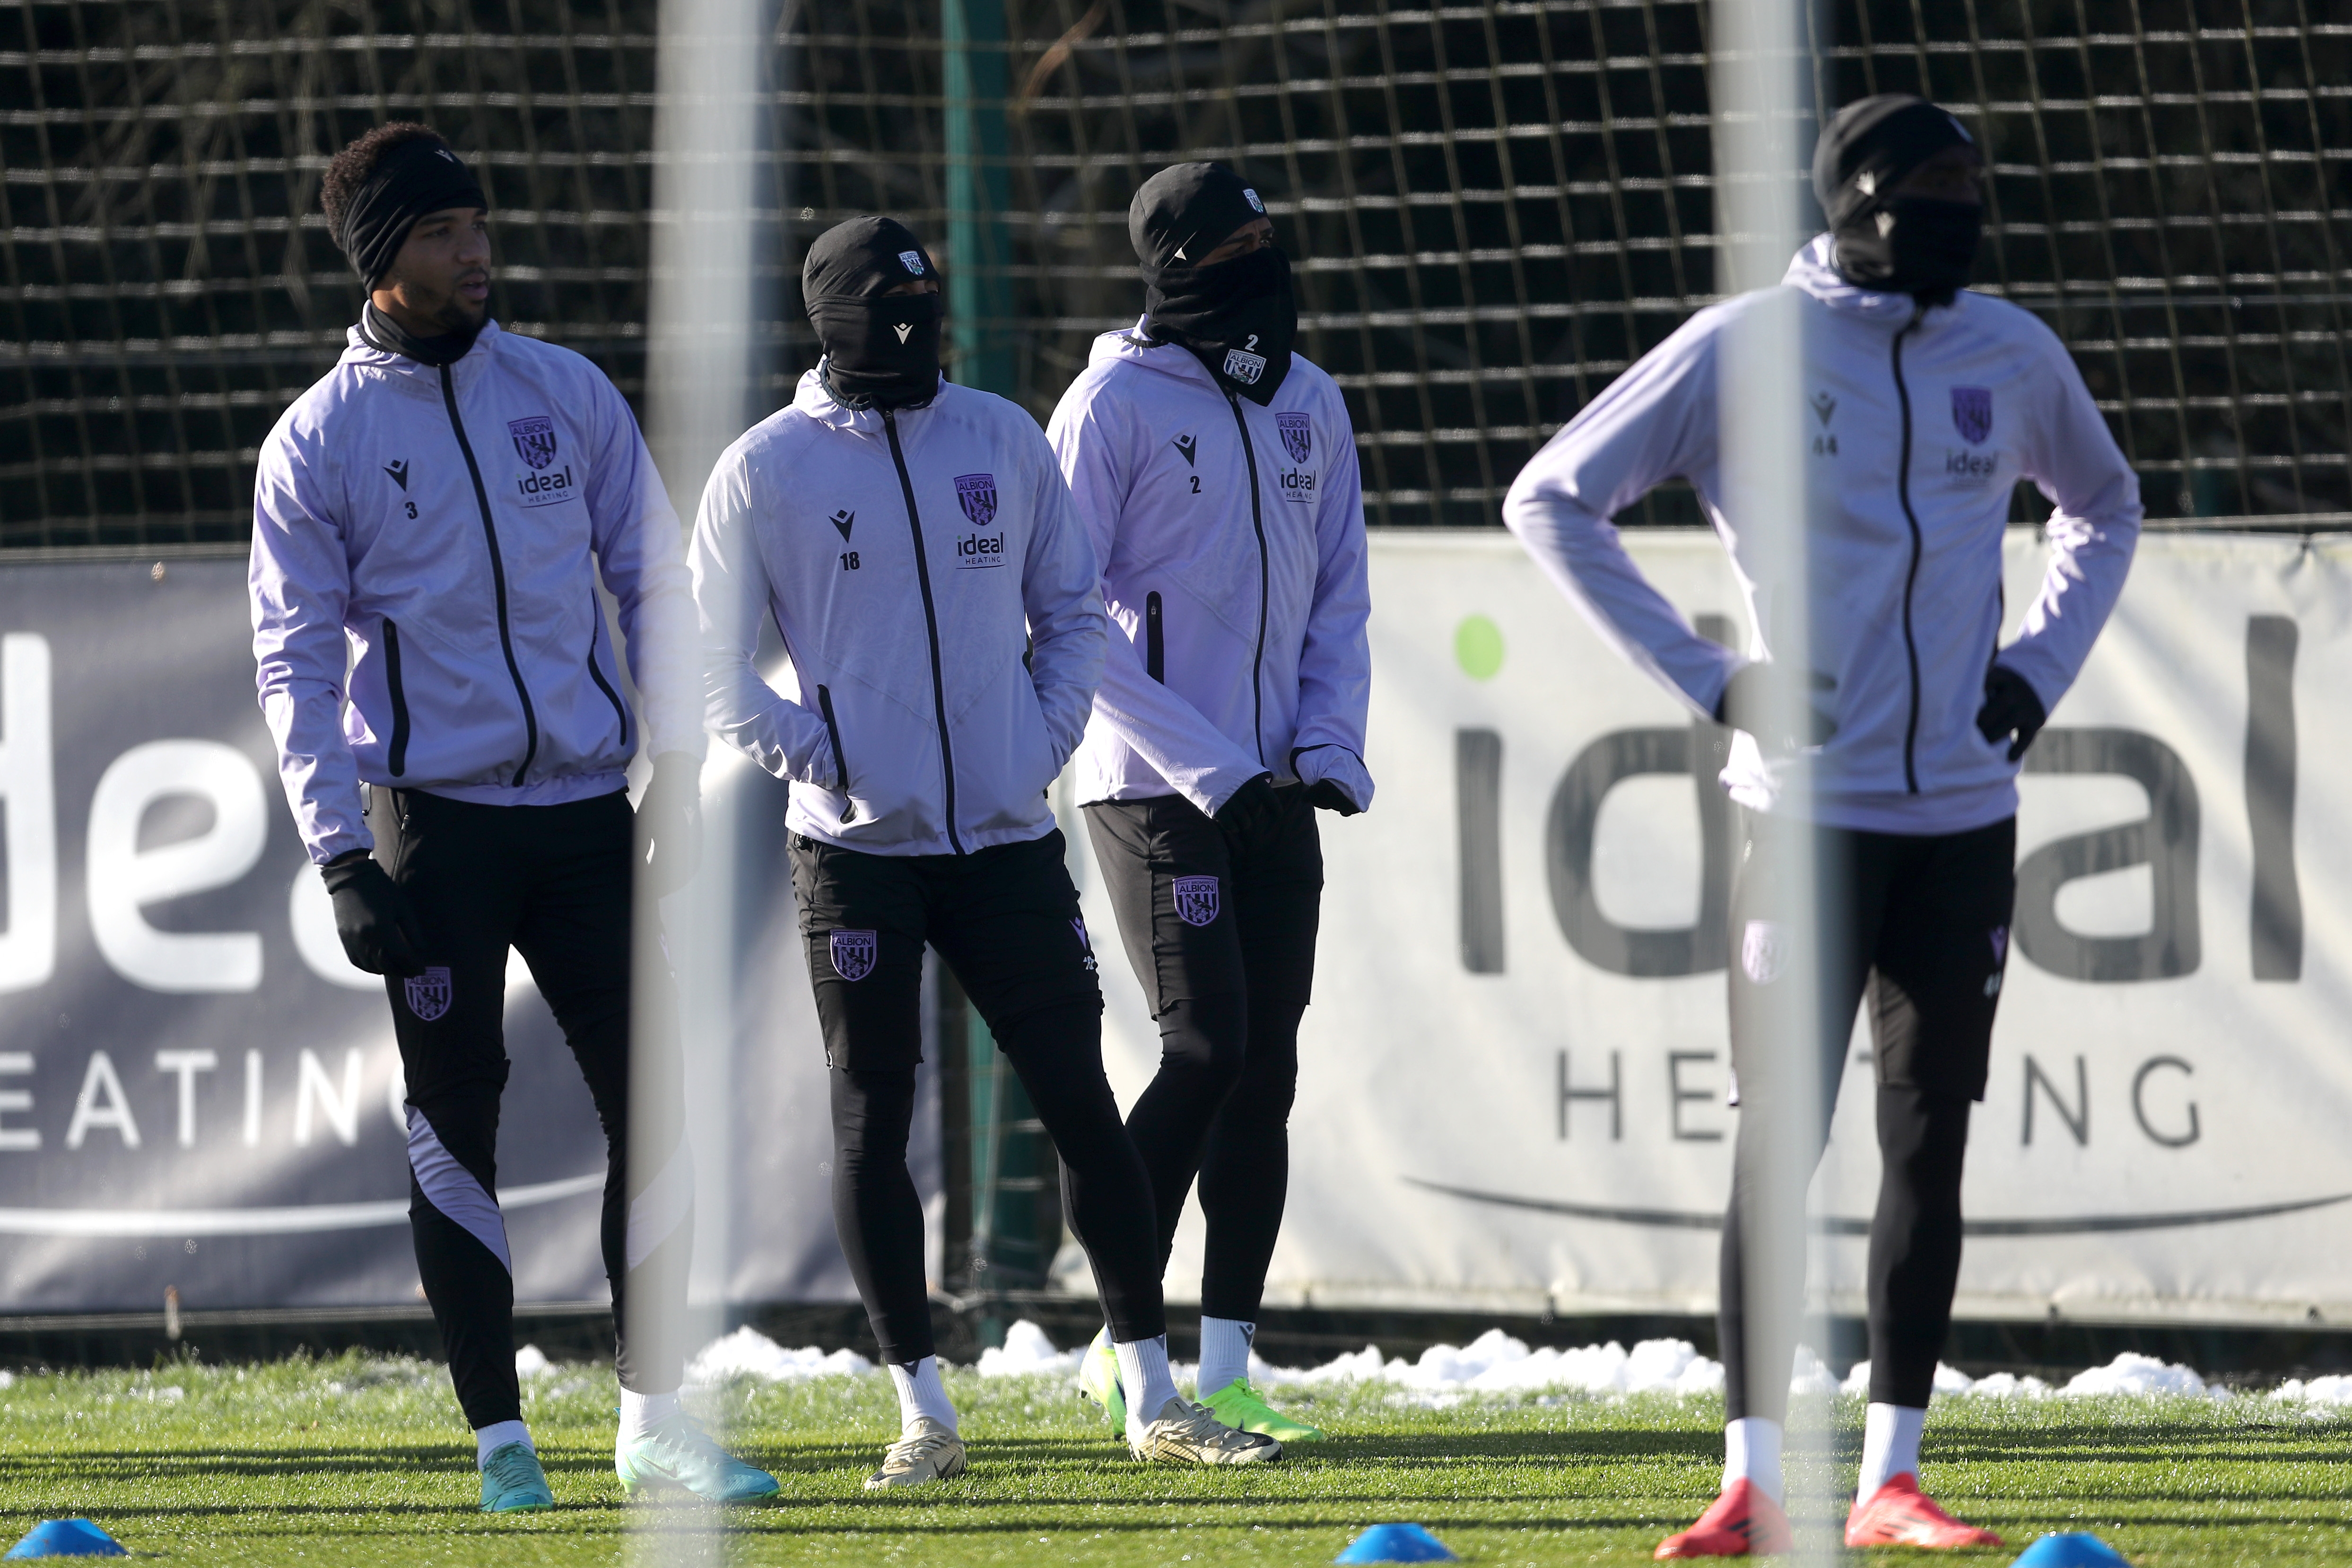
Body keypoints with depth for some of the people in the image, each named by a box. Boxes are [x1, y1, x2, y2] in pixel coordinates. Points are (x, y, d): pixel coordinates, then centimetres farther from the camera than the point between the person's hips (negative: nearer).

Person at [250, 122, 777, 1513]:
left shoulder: (566, 394, 6)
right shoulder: (319, 442, -2)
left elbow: (656, 585, 10)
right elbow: (297, 661, -3)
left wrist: (679, 768, 1)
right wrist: (341, 857, -11)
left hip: (588, 811, 3)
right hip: (430, 820, -3)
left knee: (656, 1107, 0)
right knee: (457, 1129, 0)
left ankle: (655, 1418, 9)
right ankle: (500, 1435, 7)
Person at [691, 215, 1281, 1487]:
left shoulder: (1003, 440, 7)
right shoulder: (765, 472, -3)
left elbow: (1072, 606, 16)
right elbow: (717, 672, -1)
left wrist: (1047, 738, 2)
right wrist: (824, 763, -10)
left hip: (1006, 841, 3)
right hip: (857, 852, -3)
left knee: (1081, 1104, 1)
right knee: (872, 1122, 0)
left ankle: (1155, 1401, 6)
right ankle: (923, 1413, 7)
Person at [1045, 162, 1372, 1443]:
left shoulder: (1308, 404, 11)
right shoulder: (1117, 404, -8)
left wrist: (1328, 746, 0)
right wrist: (1205, 765, -15)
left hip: (1276, 793, 6)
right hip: (1154, 789, -6)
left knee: (1266, 1070, 3)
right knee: (1208, 1048, -14)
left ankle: (1227, 1370, 7)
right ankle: (1126, 1345, -3)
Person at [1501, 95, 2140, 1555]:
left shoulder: (2013, 355, 7)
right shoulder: (1745, 348, -5)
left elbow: (2103, 506, 26)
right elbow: (1554, 499, -3)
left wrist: (2043, 665, 9)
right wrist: (1704, 676, -9)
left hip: (1965, 815, 4)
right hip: (1812, 811, -4)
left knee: (1930, 1141, 6)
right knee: (1781, 1139, -5)